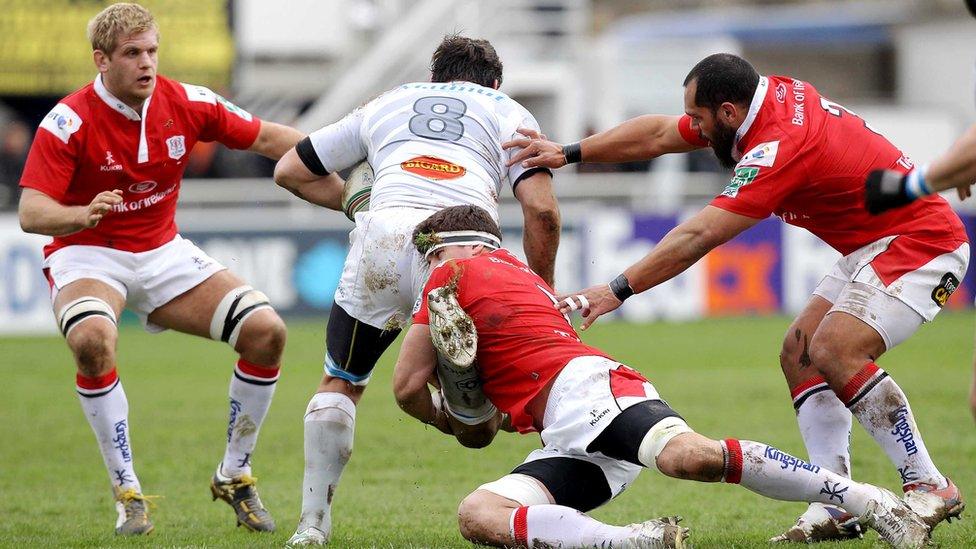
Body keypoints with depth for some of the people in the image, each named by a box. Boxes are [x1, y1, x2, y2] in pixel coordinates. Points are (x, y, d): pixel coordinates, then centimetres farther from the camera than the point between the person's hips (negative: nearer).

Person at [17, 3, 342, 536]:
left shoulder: (187, 103, -7)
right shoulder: (68, 122, -19)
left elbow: (267, 138, 4)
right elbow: (31, 213, -25)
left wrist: (345, 186, -4)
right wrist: (83, 214, -47)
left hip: (163, 252, 4)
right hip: (88, 255, -4)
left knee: (266, 332, -12)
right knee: (92, 340, -38)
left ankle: (233, 477, 7)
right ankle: (127, 492, -22)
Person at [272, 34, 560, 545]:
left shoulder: (386, 103, 32)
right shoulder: (509, 112, 26)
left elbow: (290, 171, 34)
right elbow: (541, 209, 10)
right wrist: (543, 289, 21)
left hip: (382, 233, 1)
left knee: (340, 383, 20)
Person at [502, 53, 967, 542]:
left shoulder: (779, 148, -28)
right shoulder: (771, 95, 0)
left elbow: (698, 237, -30)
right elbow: (658, 135, 11)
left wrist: (618, 290, -28)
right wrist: (569, 152, 8)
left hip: (920, 243, -11)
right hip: (870, 249, 11)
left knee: (836, 352, -24)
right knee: (799, 354, 4)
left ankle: (930, 488, -14)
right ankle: (836, 506, -2)